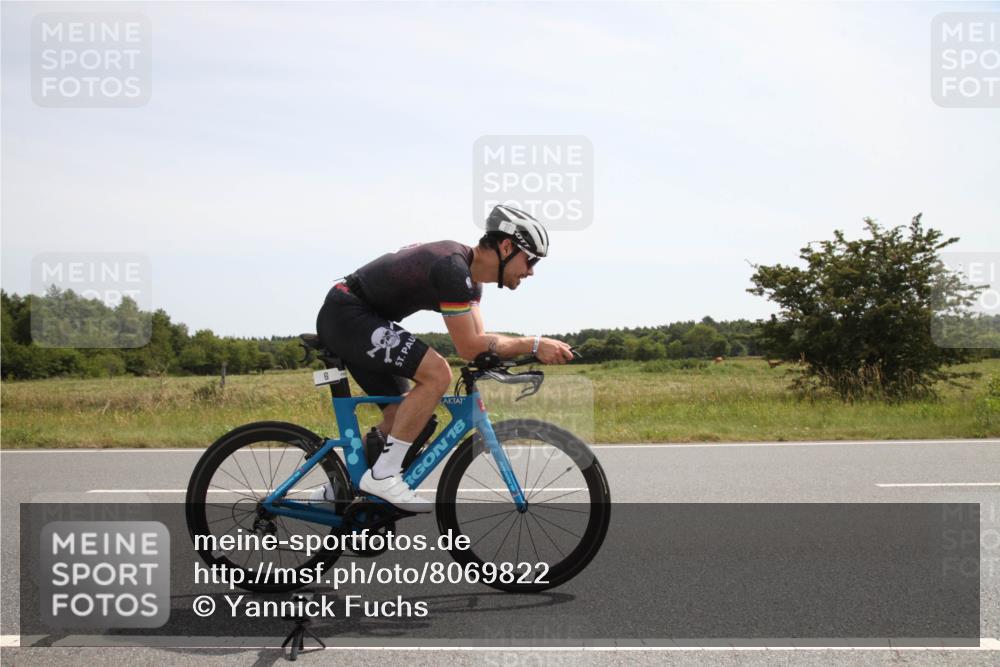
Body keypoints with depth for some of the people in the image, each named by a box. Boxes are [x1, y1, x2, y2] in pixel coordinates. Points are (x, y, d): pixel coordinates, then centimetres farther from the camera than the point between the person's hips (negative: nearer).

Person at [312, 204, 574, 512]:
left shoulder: (470, 274, 9)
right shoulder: (453, 268, -23)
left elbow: (478, 341, 6)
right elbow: (469, 347, -23)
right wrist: (533, 344, -20)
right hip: (346, 315, -11)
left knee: (402, 416, 12)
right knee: (437, 374, -23)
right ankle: (383, 475, -15)